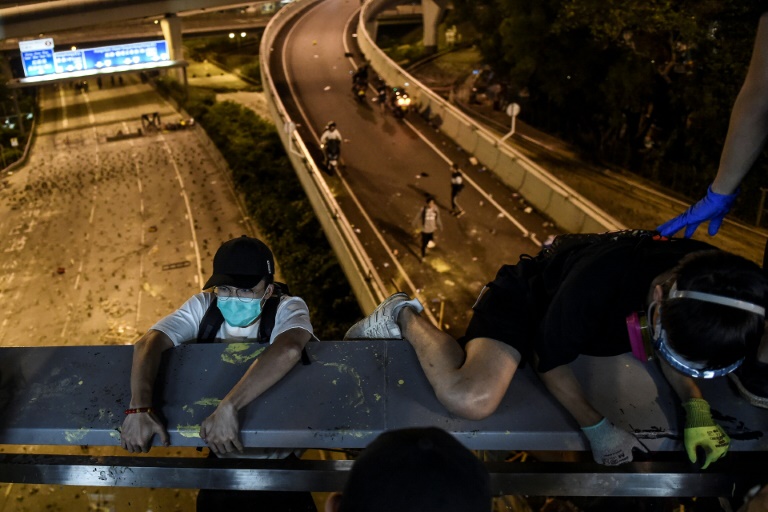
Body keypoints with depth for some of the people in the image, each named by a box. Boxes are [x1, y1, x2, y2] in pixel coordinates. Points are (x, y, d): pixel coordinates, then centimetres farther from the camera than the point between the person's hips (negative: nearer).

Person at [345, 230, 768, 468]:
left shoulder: (707, 277, -24)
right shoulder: (602, 283, -42)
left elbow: (674, 350, 0)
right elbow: (549, 361, -22)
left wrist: (695, 406, -14)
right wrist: (596, 427, -13)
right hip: (525, 296, -7)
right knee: (470, 399, -33)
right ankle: (405, 317, 0)